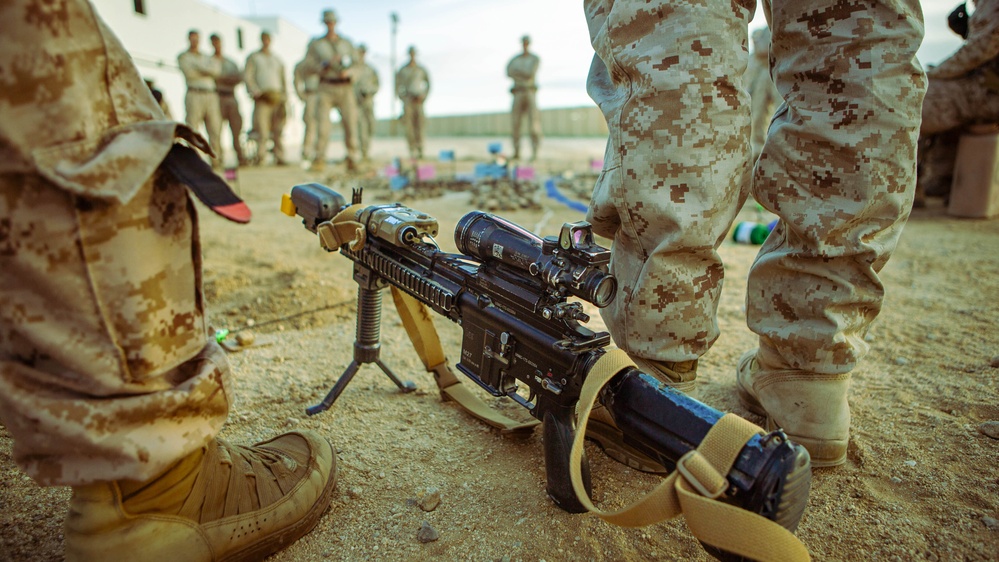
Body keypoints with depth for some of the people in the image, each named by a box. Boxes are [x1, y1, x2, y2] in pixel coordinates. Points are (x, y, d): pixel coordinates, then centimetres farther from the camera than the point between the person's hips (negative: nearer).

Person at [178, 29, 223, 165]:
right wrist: (208, 70, 1)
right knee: (192, 129, -9)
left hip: (211, 95, 4)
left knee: (215, 129, -2)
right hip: (194, 95, -4)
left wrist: (199, 67, -5)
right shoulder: (183, 57, 11)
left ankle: (216, 160, 0)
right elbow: (189, 73, -7)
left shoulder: (207, 57, 23)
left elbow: (216, 71, 3)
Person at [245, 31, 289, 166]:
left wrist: (284, 98, 10)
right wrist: (257, 93, -13)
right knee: (262, 132, -13)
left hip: (277, 97, 3)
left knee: (278, 132, -3)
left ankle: (279, 158, -1)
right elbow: (249, 78, 4)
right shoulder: (253, 58, 13)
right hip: (261, 98, -3)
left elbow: (283, 80, 22)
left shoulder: (277, 60, 23)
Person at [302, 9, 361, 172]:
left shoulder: (346, 43, 16)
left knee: (350, 123, -6)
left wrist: (348, 71, -8)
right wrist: (327, 64, -11)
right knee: (323, 123, -12)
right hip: (326, 87, -1)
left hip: (345, 87, 2)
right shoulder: (316, 44, 10)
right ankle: (319, 160, -8)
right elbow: (308, 66, 3)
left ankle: (352, 160, 2)